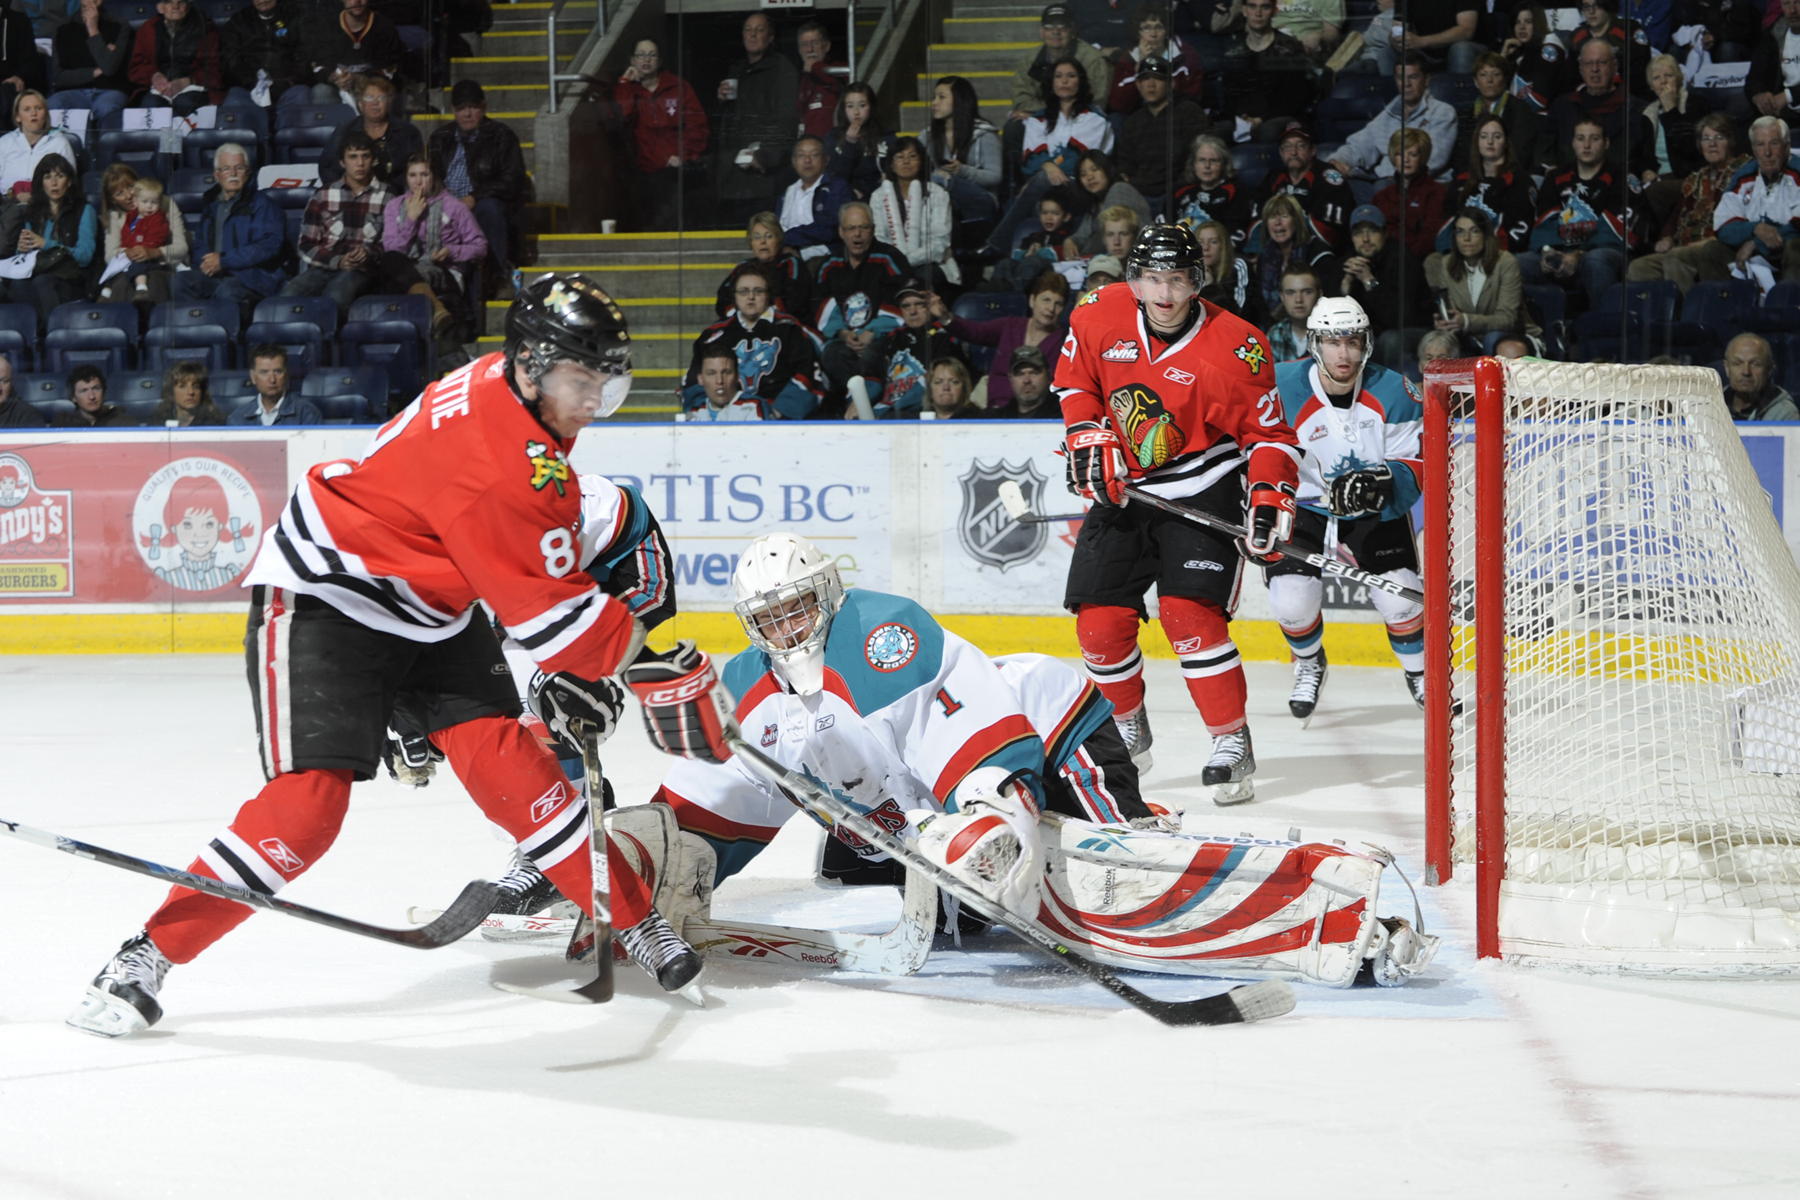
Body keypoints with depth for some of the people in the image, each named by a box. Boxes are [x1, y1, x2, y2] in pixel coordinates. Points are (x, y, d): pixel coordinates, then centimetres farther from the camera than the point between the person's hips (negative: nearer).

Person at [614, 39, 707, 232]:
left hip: (677, 170, -2)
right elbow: (621, 119, -9)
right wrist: (625, 84, -3)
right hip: (648, 173, 2)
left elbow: (697, 124, 1)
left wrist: (684, 155, -10)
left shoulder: (678, 87, 6)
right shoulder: (627, 91, 11)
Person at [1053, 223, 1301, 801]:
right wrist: (1090, 438, -2)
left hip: (1202, 491, -4)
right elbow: (1074, 380, 11)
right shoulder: (1099, 319, -9)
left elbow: (1267, 432, -11)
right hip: (1122, 488, 4)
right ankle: (1129, 728, 26)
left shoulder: (1234, 348, -19)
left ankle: (1233, 744, -11)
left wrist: (1270, 497, -24)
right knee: (1100, 621, 1)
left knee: (1189, 613, -20)